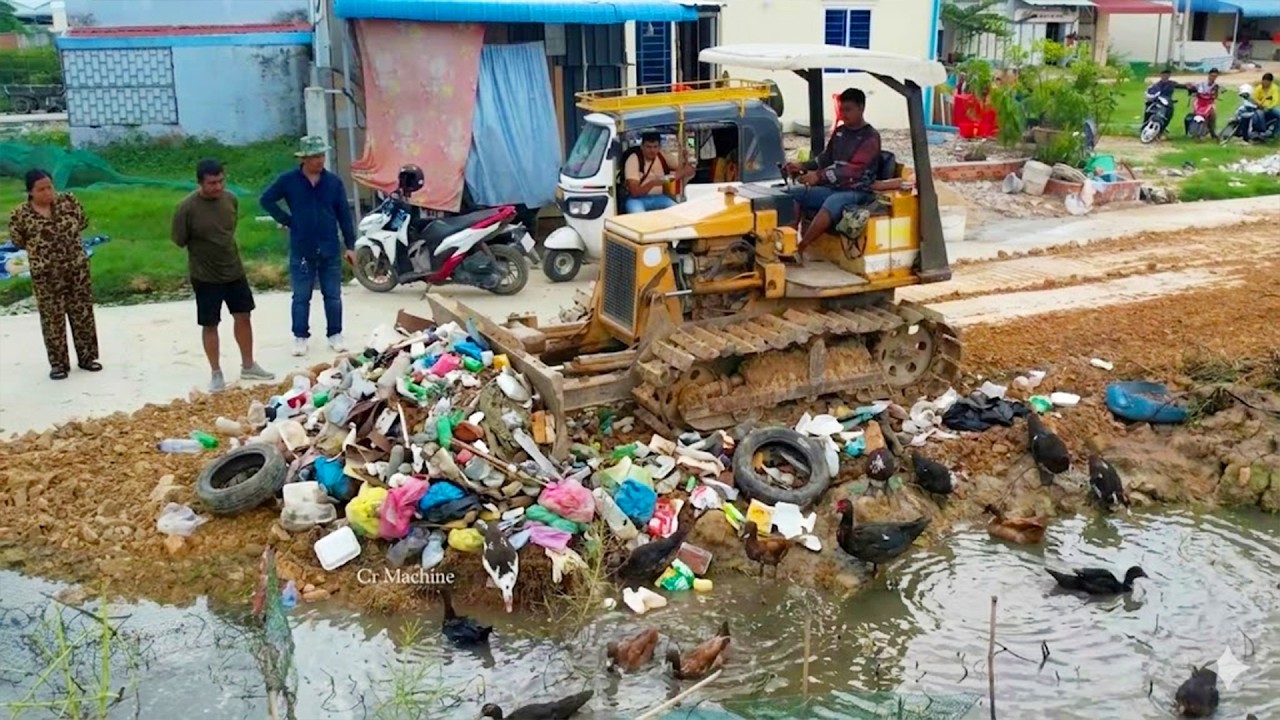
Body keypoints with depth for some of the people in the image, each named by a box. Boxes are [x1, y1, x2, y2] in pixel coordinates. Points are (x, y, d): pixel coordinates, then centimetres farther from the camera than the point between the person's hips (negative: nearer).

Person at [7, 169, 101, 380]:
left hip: (76, 268, 2)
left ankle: (87, 357, 21)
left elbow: (82, 222, 9)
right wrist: (38, 245, 2)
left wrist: (65, 237, 4)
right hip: (45, 275, -2)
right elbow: (18, 241, 1)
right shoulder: (20, 215, -10)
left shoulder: (68, 201, -3)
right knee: (52, 318, 4)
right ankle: (58, 363, 14)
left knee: (83, 313, 8)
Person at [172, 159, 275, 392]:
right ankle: (216, 373, 19)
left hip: (234, 270, 5)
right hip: (205, 276, -5)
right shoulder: (187, 208, -21)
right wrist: (203, 253, 3)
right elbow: (178, 240, -8)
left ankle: (248, 366, 27)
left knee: (243, 316, 11)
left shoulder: (231, 199, -5)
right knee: (210, 325, 6)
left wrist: (223, 251, 12)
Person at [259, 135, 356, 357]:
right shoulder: (288, 180, -3)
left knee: (333, 295, 8)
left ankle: (335, 335, 19)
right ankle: (300, 337, 16)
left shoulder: (333, 182, 0)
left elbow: (344, 215, 3)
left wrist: (350, 245, 2)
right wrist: (286, 220, -1)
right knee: (301, 297, 7)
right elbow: (266, 199, 7)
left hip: (330, 250, 1)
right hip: (301, 250, -1)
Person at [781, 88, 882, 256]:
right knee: (792, 194, -10)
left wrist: (819, 176, -32)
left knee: (833, 202, -39)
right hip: (833, 188, 8)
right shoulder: (839, 132, 13)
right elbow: (826, 158, 22)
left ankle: (800, 247, -38)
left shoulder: (870, 137, -10)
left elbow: (853, 170, -22)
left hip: (857, 192, -8)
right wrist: (803, 166, 2)